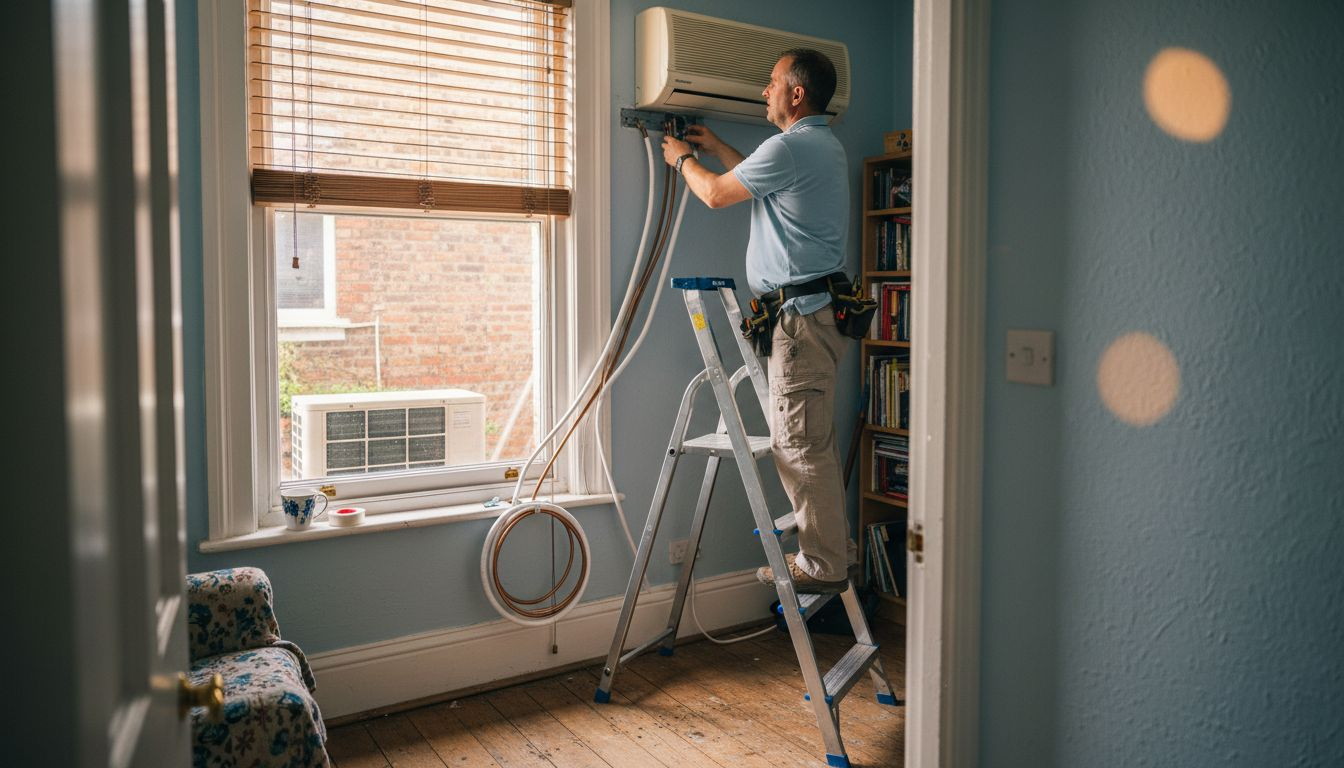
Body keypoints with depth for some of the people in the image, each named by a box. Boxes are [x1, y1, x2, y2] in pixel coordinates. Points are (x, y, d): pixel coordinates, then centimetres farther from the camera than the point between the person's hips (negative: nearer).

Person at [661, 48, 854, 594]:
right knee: (815, 439, 16)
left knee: (798, 442, -5)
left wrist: (683, 159, 14)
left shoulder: (792, 147, -14)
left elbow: (716, 194, -6)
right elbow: (760, 180, 35)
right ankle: (834, 547, 25)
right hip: (821, 306, 11)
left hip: (801, 313, -11)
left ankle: (822, 565, 3)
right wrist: (716, 148, 37)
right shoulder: (824, 145, 19)